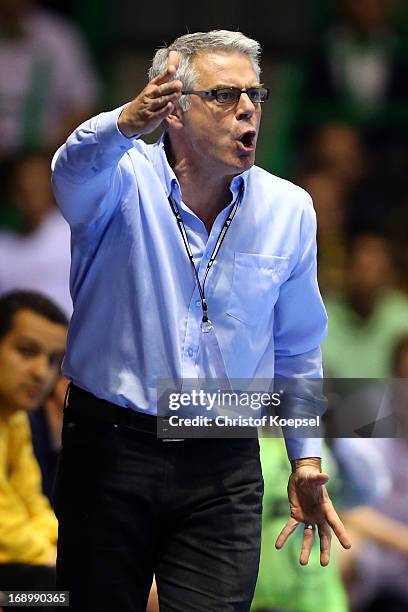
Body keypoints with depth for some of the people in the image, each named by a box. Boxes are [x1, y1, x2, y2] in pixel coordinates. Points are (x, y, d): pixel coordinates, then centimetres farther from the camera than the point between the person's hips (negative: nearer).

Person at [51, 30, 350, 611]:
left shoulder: (289, 210, 5)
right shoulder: (122, 182, -6)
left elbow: (297, 347, 16)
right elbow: (75, 170, -32)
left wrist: (307, 459, 12)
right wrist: (127, 123, -54)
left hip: (225, 472, 2)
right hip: (111, 449, -2)